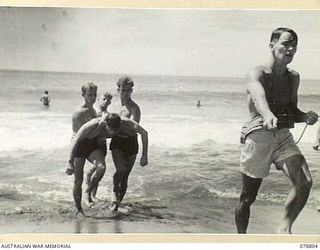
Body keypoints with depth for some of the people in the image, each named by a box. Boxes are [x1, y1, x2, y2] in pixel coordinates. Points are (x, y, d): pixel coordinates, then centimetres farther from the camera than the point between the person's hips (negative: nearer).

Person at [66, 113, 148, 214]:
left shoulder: (125, 122, -25)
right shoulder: (94, 124, -36)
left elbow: (144, 133, -15)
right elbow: (75, 139, -31)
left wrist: (144, 156, -15)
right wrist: (70, 162, -34)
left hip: (93, 143, 4)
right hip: (80, 143, -3)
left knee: (101, 168, -27)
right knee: (78, 180, -5)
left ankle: (89, 192, 0)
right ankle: (78, 209, 15)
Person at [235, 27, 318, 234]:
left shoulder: (294, 77, 10)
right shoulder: (256, 74, -10)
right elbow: (259, 98, -33)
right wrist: (268, 115, -55)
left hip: (284, 137, 5)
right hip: (258, 137, -4)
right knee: (248, 198, 6)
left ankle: (285, 228, -2)